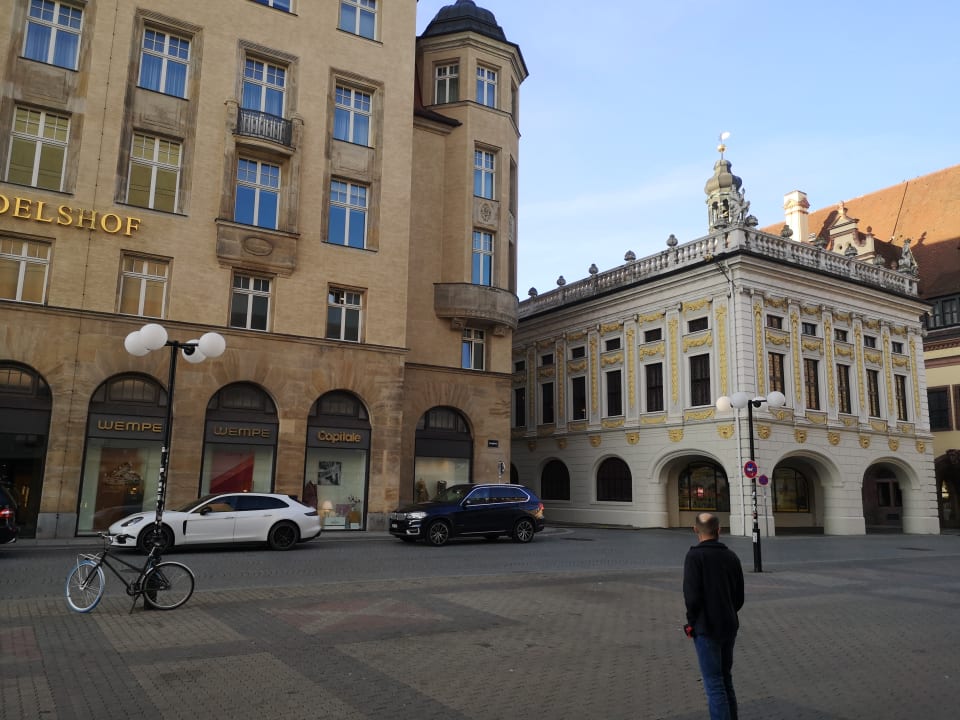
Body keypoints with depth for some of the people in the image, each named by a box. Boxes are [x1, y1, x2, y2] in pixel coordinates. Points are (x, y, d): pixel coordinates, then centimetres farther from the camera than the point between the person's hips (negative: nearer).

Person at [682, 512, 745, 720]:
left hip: (706, 628, -6)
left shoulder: (695, 556, -14)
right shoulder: (731, 556, 5)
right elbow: (739, 597, 9)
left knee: (714, 685, -2)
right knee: (726, 680, 19)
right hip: (729, 626, 7)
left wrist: (692, 622, -5)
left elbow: (692, 596, -19)